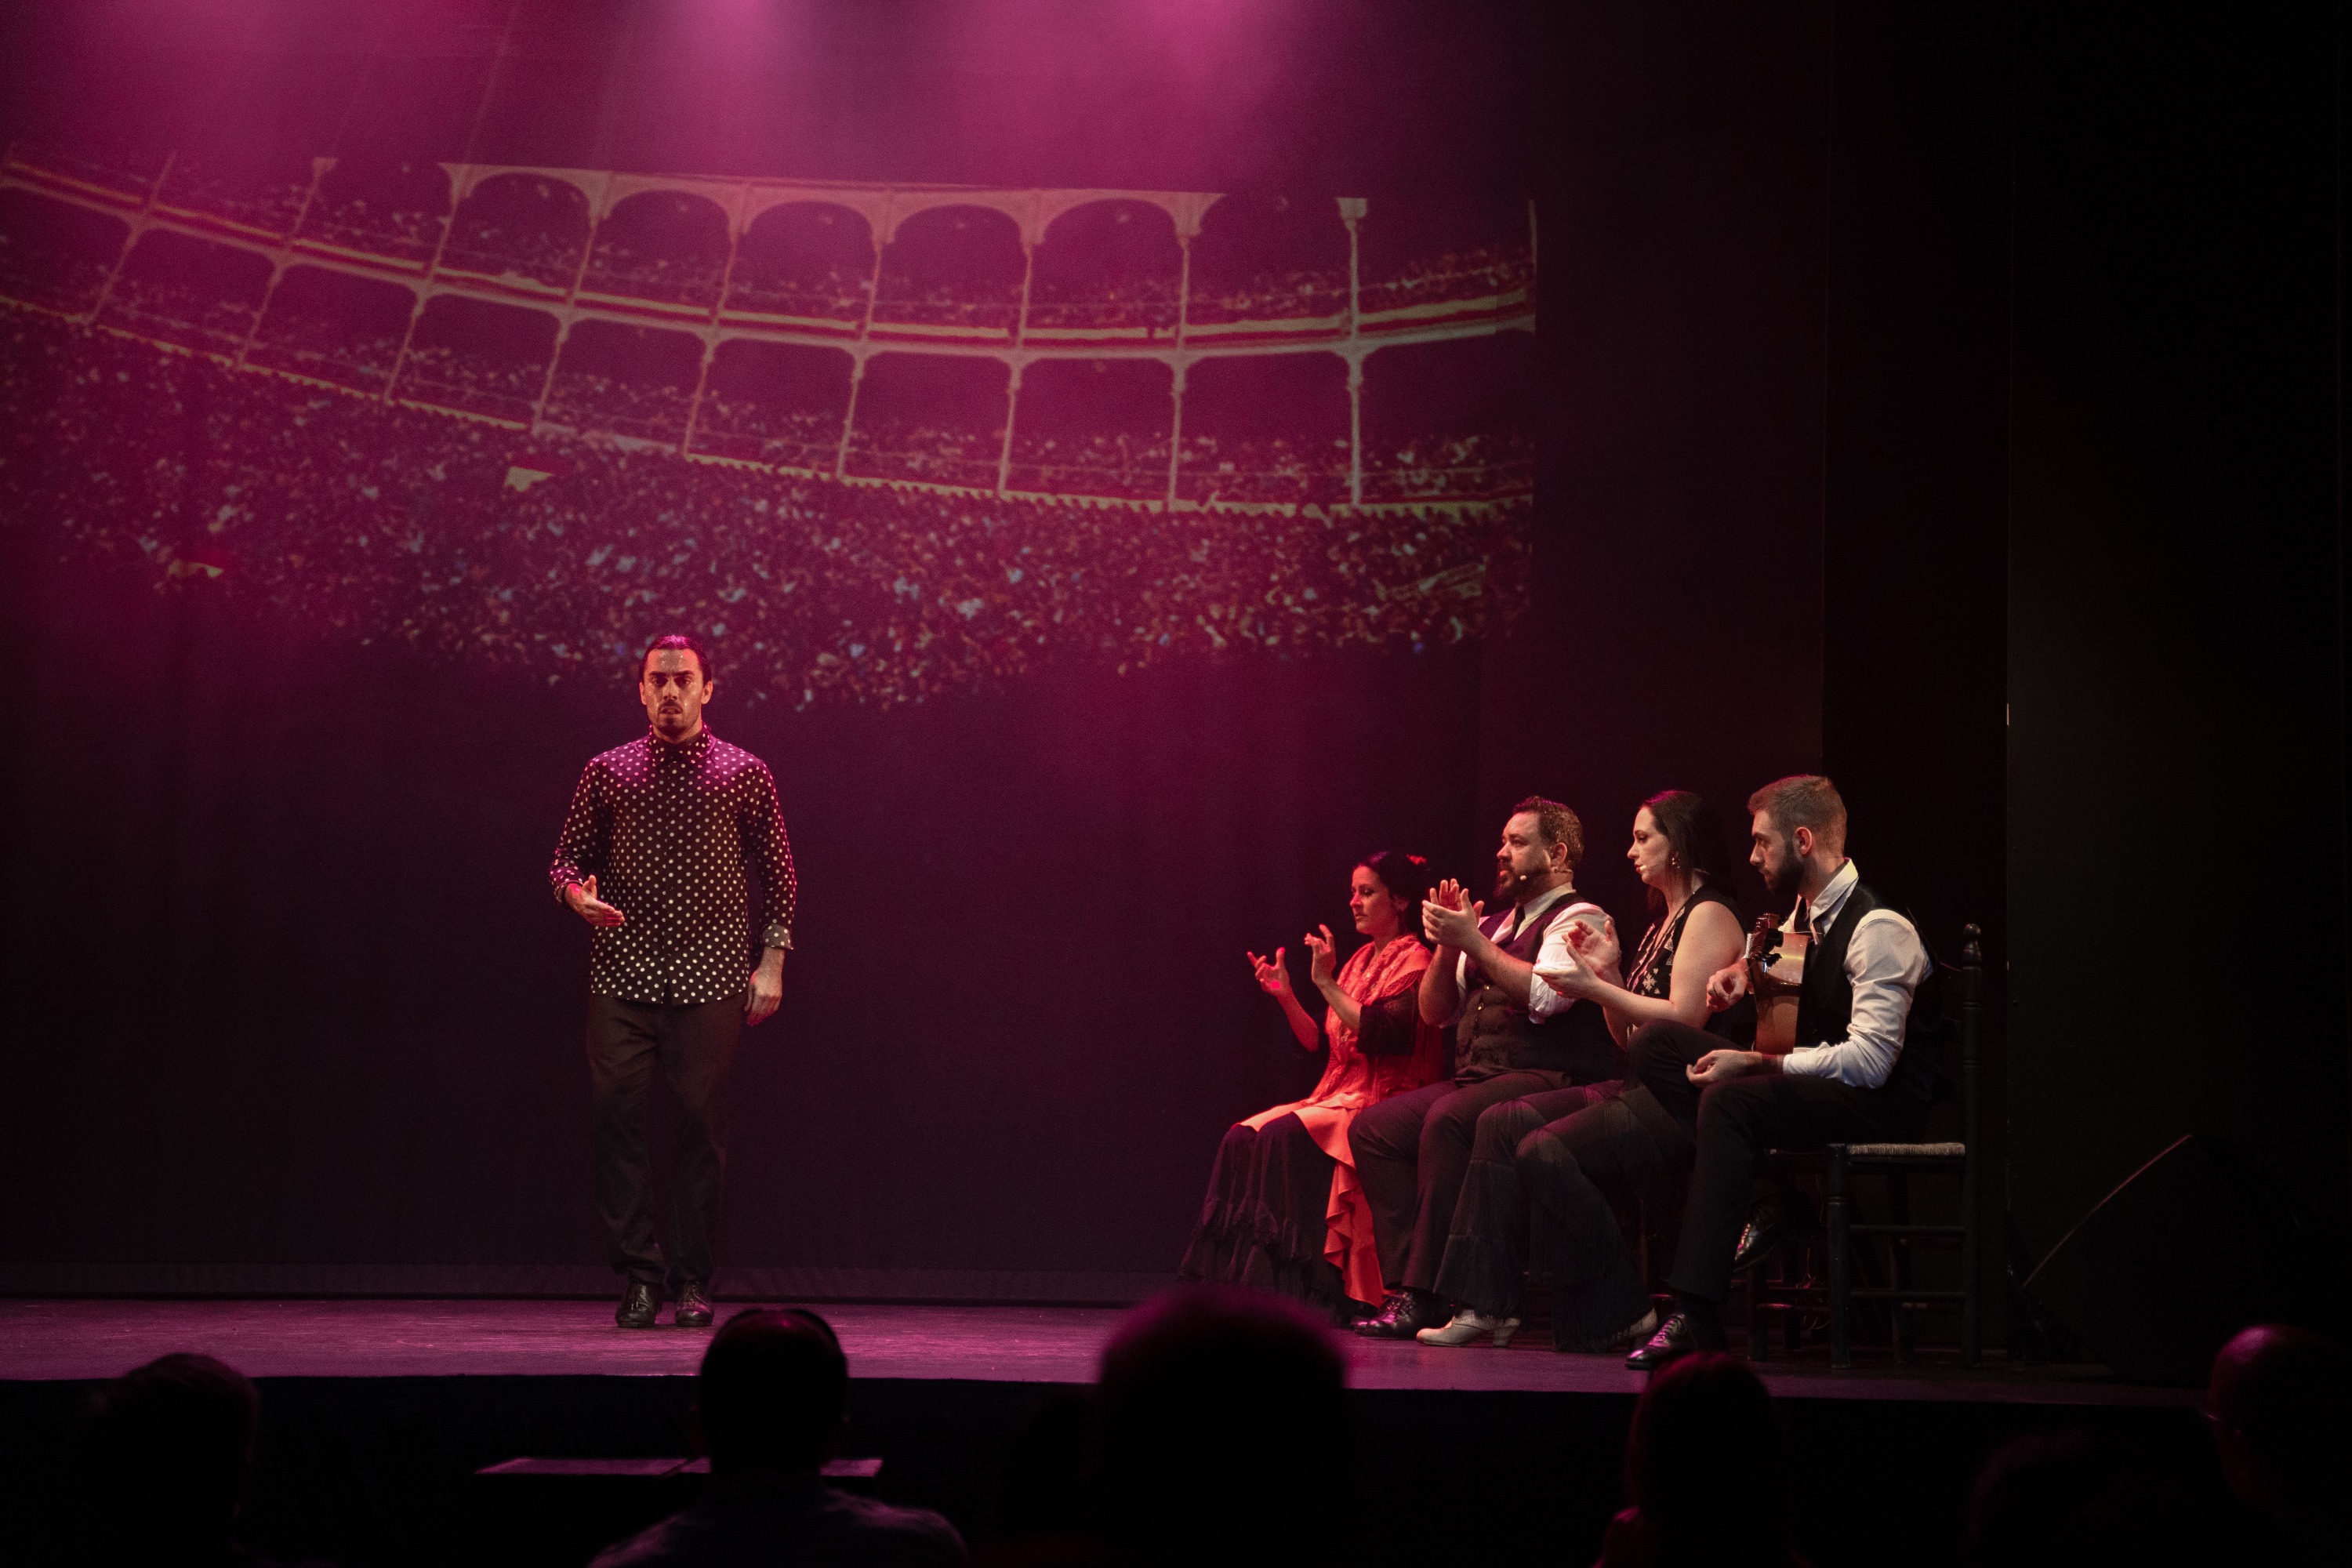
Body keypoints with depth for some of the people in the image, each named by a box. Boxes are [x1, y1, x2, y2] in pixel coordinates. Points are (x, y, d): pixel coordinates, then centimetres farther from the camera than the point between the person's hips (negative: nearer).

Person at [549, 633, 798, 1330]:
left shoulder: (745, 774, 8)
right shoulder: (606, 772, 11)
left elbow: (780, 874, 10)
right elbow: (566, 858, 15)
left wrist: (772, 963, 2)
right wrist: (575, 893, -9)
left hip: (711, 977, -1)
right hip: (623, 976, 1)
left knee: (703, 1121, -2)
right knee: (617, 1114, -7)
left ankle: (694, 1282, 6)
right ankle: (638, 1275, 2)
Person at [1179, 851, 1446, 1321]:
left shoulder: (1412, 961, -5)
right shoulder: (1361, 960, 20)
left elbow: (1379, 1035, -20)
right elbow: (1320, 1042, 19)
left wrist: (1328, 985, -20)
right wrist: (1285, 996, 5)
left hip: (1381, 1102, -8)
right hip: (1337, 1097, 8)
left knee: (1284, 1136, -30)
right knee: (1243, 1137, -13)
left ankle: (1290, 1287, -28)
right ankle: (1235, 1284, -18)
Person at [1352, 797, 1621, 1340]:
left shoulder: (1578, 919, 0)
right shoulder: (1494, 924, 23)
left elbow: (1543, 995, -18)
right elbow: (1434, 1010, 20)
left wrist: (1473, 942, -13)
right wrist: (1447, 943, 3)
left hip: (1546, 1081, -8)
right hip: (1475, 1080, 8)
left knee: (1448, 1120, -34)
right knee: (1374, 1127, -11)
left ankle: (1426, 1295, -32)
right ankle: (1405, 1284, -17)